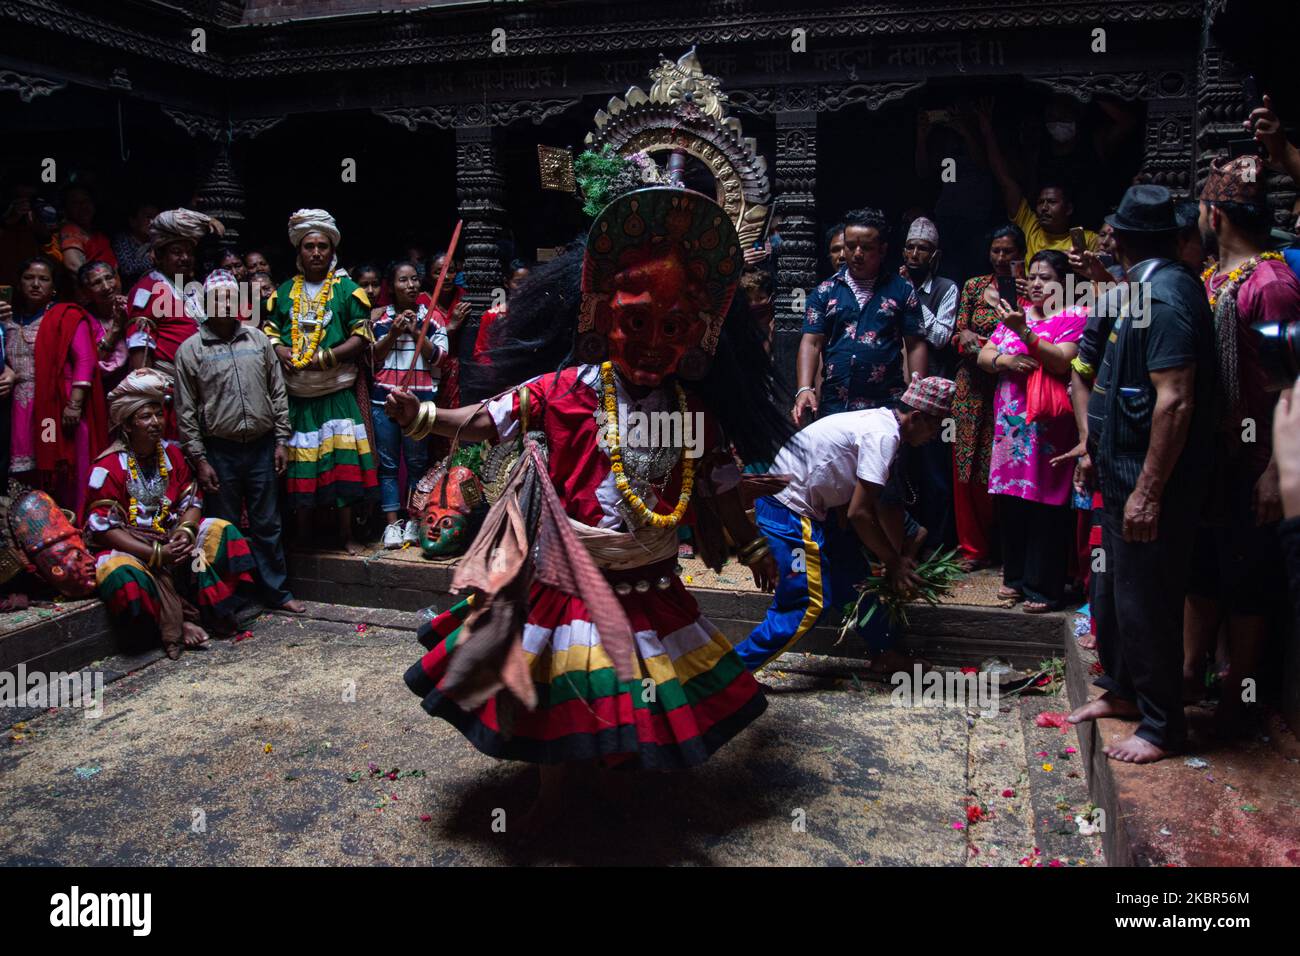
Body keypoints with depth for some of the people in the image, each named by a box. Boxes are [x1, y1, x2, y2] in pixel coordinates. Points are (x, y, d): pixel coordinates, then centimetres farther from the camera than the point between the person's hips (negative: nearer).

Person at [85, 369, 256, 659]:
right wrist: (156, 553, -24)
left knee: (220, 531, -14)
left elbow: (192, 501, 6)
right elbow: (103, 527, -16)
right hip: (128, 546, -5)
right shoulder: (109, 467, -12)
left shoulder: (171, 452, 6)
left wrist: (185, 531, -18)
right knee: (120, 572, -37)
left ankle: (215, 611, -20)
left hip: (171, 536, 6)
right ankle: (180, 623, -26)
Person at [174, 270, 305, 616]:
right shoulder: (190, 350, -2)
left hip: (262, 447, 2)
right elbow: (186, 412, -2)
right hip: (220, 452, -2)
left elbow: (278, 393, 9)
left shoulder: (257, 339, 6)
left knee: (267, 525, 10)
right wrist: (199, 460, -6)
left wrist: (281, 440, 5)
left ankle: (276, 591, 20)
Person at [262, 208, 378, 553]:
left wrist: (327, 357, -13)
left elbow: (362, 337, -3)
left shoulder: (347, 289, 3)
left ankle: (346, 534, 2)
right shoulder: (285, 291, 14)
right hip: (295, 392, 3)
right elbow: (268, 329, 15)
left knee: (341, 460, -8)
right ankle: (303, 533, 18)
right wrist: (280, 351, -6)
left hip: (336, 392, -3)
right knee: (300, 463, 5)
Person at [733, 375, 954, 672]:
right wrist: (894, 562, -7)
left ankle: (884, 654, 30)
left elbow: (886, 505, 18)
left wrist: (899, 556, 18)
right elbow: (859, 513, -20)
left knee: (852, 572, 17)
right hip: (787, 505, -10)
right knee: (808, 604, -9)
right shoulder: (883, 435, -19)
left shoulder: (882, 423, 11)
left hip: (806, 504, 10)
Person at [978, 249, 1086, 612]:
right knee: (1011, 503, 9)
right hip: (1011, 425, 6)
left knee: (1045, 507, -3)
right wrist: (1003, 360, -7)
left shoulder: (1074, 317, 0)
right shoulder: (1016, 314, 17)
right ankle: (1016, 576, 22)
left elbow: (1062, 361, -14)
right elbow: (983, 355, 14)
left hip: (1048, 428, -5)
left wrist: (1024, 331, -20)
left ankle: (1043, 587, 6)